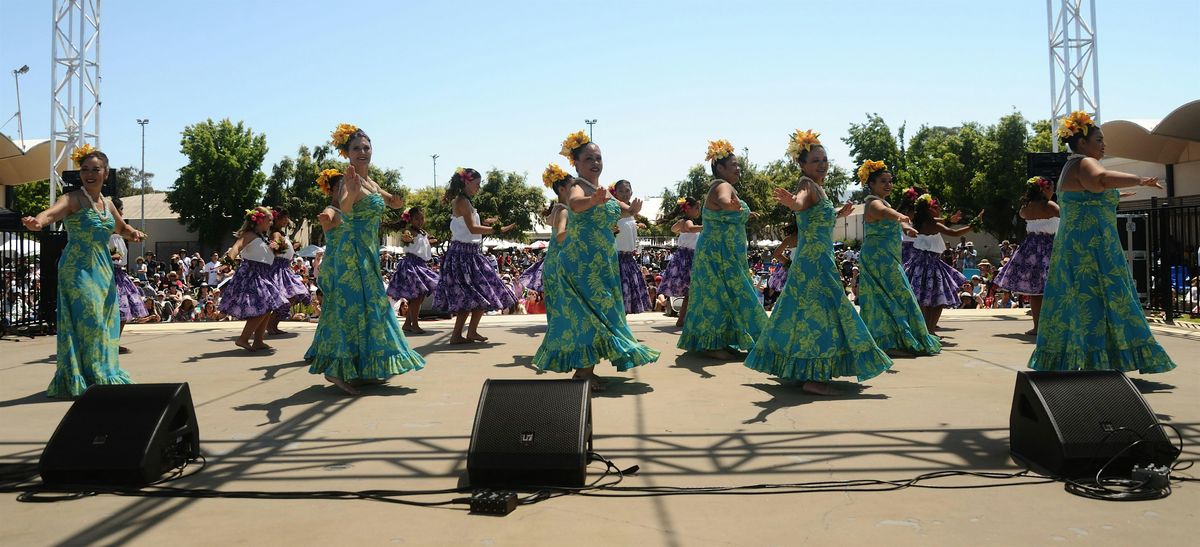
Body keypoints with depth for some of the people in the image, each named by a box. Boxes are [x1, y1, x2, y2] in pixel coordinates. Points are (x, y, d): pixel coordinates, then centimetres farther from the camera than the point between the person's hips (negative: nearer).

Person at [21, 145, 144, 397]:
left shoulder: (107, 204, 12)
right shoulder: (74, 199, -9)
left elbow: (122, 228, 28)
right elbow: (52, 212, -29)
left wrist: (133, 233, 5)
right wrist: (38, 221, -53)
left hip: (103, 270, 7)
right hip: (78, 270, -7)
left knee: (104, 324, 11)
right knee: (87, 322, -11)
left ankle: (103, 375, 22)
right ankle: (83, 380, -4)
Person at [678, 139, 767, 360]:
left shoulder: (718, 187, 17)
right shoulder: (723, 186, -15)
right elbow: (724, 200, -41)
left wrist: (744, 213, 47)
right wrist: (733, 206, -57)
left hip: (724, 254, 11)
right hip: (719, 253, -11)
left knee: (719, 295, 11)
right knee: (724, 294, -9)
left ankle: (721, 342, 16)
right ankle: (713, 345, -6)